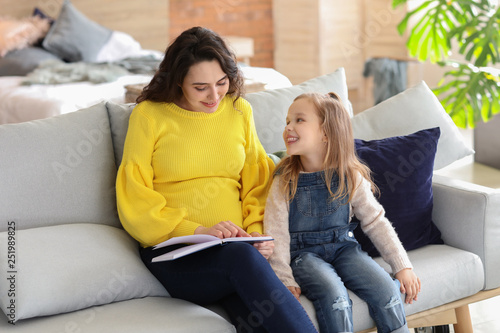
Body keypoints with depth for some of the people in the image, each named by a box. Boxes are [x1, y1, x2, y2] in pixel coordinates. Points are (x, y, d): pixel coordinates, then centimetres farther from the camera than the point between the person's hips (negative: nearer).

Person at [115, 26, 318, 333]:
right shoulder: (149, 115, 3)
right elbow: (135, 200, -1)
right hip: (173, 256, -3)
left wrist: (258, 232, -1)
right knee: (242, 256, -36)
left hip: (236, 249, 3)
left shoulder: (239, 110, 16)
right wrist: (198, 231, -13)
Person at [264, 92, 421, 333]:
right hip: (303, 253, -2)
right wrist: (285, 280, -17)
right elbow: (276, 235, -7)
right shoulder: (285, 182, -6)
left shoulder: (351, 177, -1)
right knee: (334, 296, -31)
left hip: (343, 247, 2)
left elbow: (376, 222, 4)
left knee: (387, 290, -20)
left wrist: (403, 266, 0)